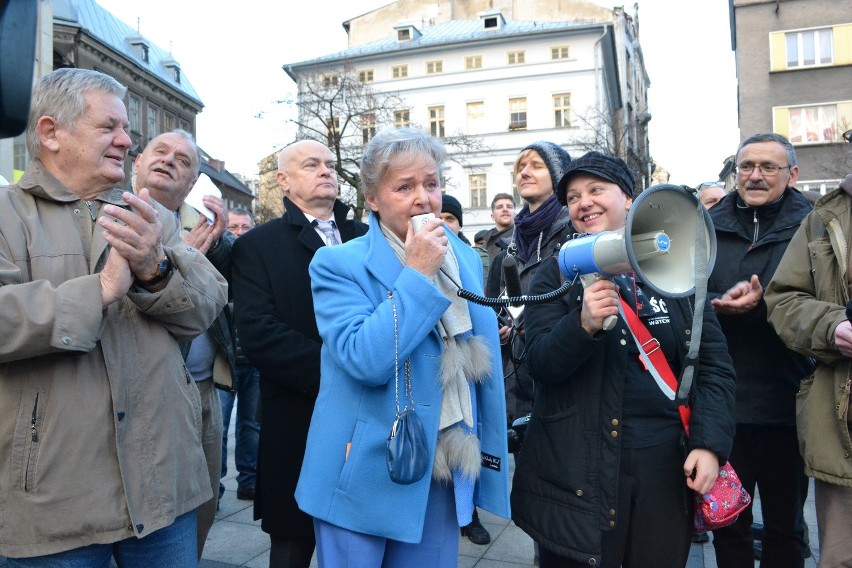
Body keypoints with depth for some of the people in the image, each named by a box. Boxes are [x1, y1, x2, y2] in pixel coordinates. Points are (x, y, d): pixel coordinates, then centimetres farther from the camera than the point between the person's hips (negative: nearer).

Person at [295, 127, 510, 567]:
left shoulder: (465, 258, 5)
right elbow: (364, 361, -26)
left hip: (444, 471, 5)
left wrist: (484, 447, 13)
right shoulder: (338, 264, -12)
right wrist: (417, 273, -21)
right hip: (366, 472, -4)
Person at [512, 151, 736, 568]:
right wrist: (583, 324, -28)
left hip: (666, 462, 2)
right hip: (576, 467, -1)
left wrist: (709, 443, -9)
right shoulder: (557, 273, 1)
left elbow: (713, 365, 3)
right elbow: (540, 363, -10)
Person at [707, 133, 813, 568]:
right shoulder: (709, 226, 6)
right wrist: (719, 304, -18)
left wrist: (761, 301, -25)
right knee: (726, 522, 16)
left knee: (786, 526, 18)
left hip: (784, 404, -1)